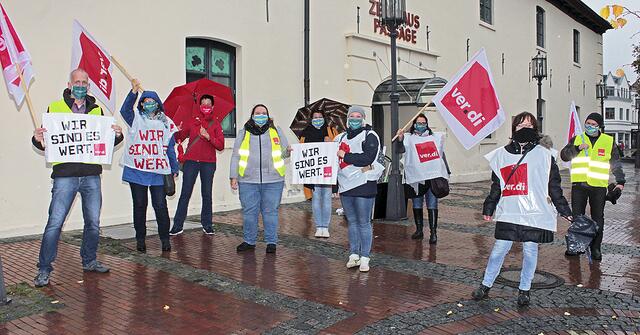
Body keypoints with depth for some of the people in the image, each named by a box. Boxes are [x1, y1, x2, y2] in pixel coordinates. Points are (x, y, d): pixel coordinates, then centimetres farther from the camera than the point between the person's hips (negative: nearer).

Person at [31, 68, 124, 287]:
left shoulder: (97, 111, 14)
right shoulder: (55, 108, 6)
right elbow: (45, 141, 7)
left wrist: (116, 135, -3)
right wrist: (38, 139, -15)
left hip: (92, 175, 3)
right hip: (65, 174, -3)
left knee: (93, 222, 9)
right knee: (55, 222, -5)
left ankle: (89, 261, 26)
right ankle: (44, 269, 7)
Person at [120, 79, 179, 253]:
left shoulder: (166, 123, 10)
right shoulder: (136, 119, 6)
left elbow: (170, 148, 11)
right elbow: (125, 110, -16)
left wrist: (174, 170, 10)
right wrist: (134, 91, -28)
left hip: (158, 172, 0)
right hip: (136, 171, 0)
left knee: (160, 205, 0)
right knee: (139, 205, 8)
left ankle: (165, 238, 12)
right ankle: (140, 239, 19)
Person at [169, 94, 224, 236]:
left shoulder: (216, 124, 8)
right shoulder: (191, 122, 10)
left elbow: (221, 146, -1)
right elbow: (179, 138, 7)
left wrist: (208, 136, -15)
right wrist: (176, 131, -14)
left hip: (208, 163, 0)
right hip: (191, 161, 0)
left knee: (207, 194, 4)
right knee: (185, 193, -2)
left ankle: (207, 225, 13)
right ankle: (178, 225, 2)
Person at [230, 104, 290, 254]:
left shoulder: (276, 131, 13)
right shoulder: (244, 132, 12)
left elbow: (284, 152, 15)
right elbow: (236, 156, 10)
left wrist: (288, 151, -10)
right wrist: (233, 176, 3)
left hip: (272, 181, 0)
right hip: (248, 180, 1)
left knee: (270, 211, 3)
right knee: (249, 211, 5)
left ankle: (271, 242, 14)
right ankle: (249, 241, 19)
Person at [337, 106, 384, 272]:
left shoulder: (370, 136, -4)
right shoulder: (341, 137, 18)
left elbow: (367, 158, -18)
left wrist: (344, 155, -14)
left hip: (364, 185, -6)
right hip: (345, 184, 6)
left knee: (364, 223, -2)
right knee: (352, 221, 12)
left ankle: (364, 258, 5)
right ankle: (353, 254, 20)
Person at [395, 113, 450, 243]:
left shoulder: (435, 137, 15)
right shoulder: (409, 138, 5)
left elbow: (441, 154, 21)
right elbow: (401, 149, -14)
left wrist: (447, 172, 20)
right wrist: (400, 139, -35)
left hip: (433, 176, 1)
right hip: (416, 177, 0)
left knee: (432, 206, -4)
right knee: (417, 206, 10)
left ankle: (433, 233, -1)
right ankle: (419, 230, 22)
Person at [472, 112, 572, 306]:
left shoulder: (543, 154, 4)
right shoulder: (502, 154, 9)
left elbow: (554, 186, 6)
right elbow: (496, 186, 16)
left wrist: (564, 210, 6)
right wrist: (488, 209, 17)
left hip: (534, 213, -1)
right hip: (508, 213, 1)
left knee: (530, 251, 6)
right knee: (499, 249, 2)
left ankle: (524, 290, 23)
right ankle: (486, 285, 17)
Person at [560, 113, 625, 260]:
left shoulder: (609, 141, 8)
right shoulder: (577, 139, 9)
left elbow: (616, 164, 12)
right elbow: (563, 155, 3)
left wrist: (620, 181, 3)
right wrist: (577, 148, -12)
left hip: (599, 186, 0)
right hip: (579, 185, 1)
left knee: (598, 218, 5)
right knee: (577, 217, 5)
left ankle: (596, 248, 15)